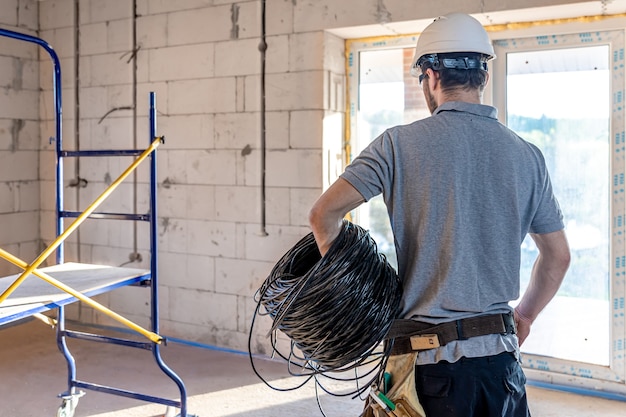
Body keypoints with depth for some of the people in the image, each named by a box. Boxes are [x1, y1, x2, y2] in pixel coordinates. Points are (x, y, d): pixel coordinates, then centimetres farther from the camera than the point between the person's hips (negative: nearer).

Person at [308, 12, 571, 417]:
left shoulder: (401, 144, -8)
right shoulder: (527, 155, 3)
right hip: (501, 353, 3)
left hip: (430, 356, -3)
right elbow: (558, 255, 10)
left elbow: (325, 213, -12)